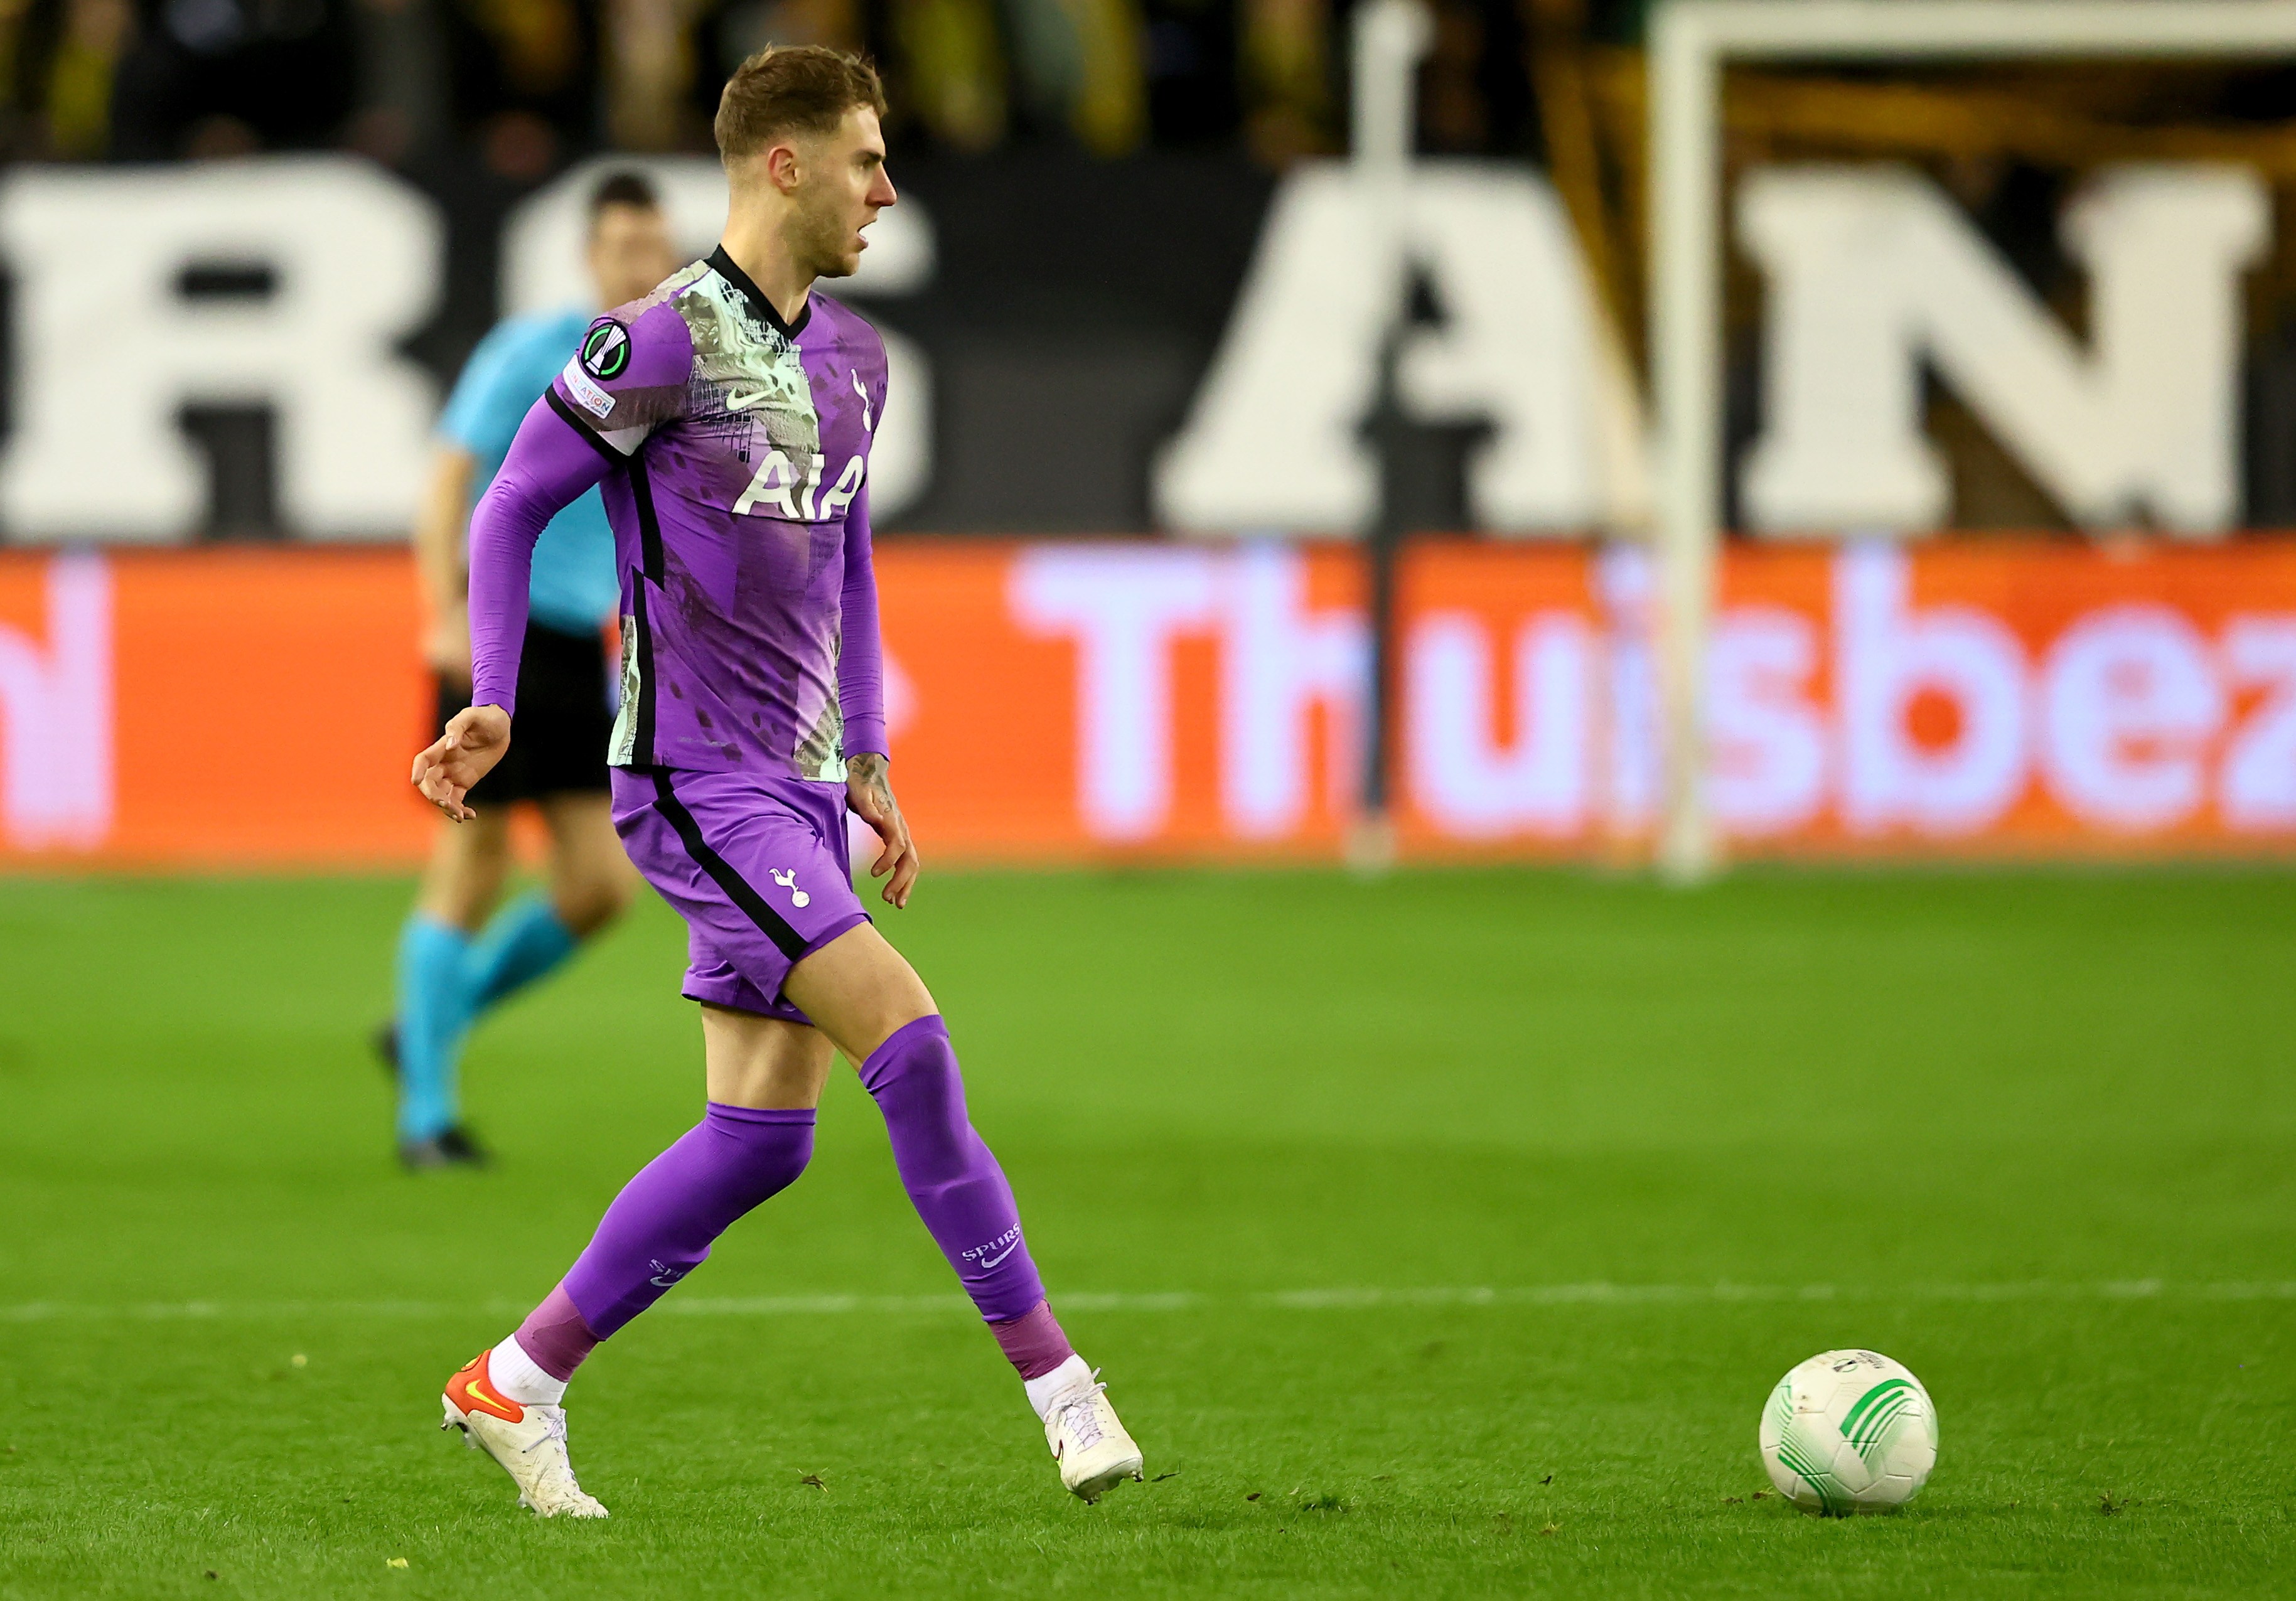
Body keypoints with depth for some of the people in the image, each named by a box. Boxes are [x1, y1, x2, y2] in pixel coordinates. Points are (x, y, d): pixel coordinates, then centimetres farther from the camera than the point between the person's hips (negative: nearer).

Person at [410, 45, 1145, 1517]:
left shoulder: (851, 360, 13)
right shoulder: (663, 342, -11)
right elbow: (513, 506, -6)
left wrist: (865, 760, 21)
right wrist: (495, 704, -14)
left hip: (798, 790, 9)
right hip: (696, 784, -9)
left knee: (763, 1138, 5)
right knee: (909, 1041, -18)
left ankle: (517, 1385, 16)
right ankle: (1061, 1392, -15)